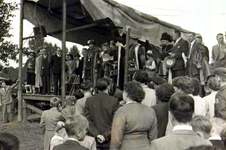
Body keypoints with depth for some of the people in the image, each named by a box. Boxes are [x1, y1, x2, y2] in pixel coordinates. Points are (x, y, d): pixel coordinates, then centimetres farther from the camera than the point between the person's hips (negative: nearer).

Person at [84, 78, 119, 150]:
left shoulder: (89, 100, 1)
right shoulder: (114, 101, -6)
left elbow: (87, 120, -3)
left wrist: (96, 134, -7)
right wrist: (106, 136, -8)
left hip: (93, 140, 2)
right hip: (109, 142, -2)